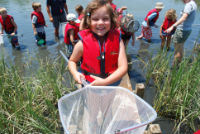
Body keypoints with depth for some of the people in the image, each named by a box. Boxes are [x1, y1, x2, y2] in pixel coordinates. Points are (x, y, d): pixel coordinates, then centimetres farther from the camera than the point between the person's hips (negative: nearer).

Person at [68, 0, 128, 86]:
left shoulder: (117, 40, -7)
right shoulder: (82, 43, -9)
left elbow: (123, 67, -10)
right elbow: (72, 61, 9)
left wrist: (105, 82, -21)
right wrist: (75, 73, -12)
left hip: (112, 82, 1)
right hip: (89, 85, -1)